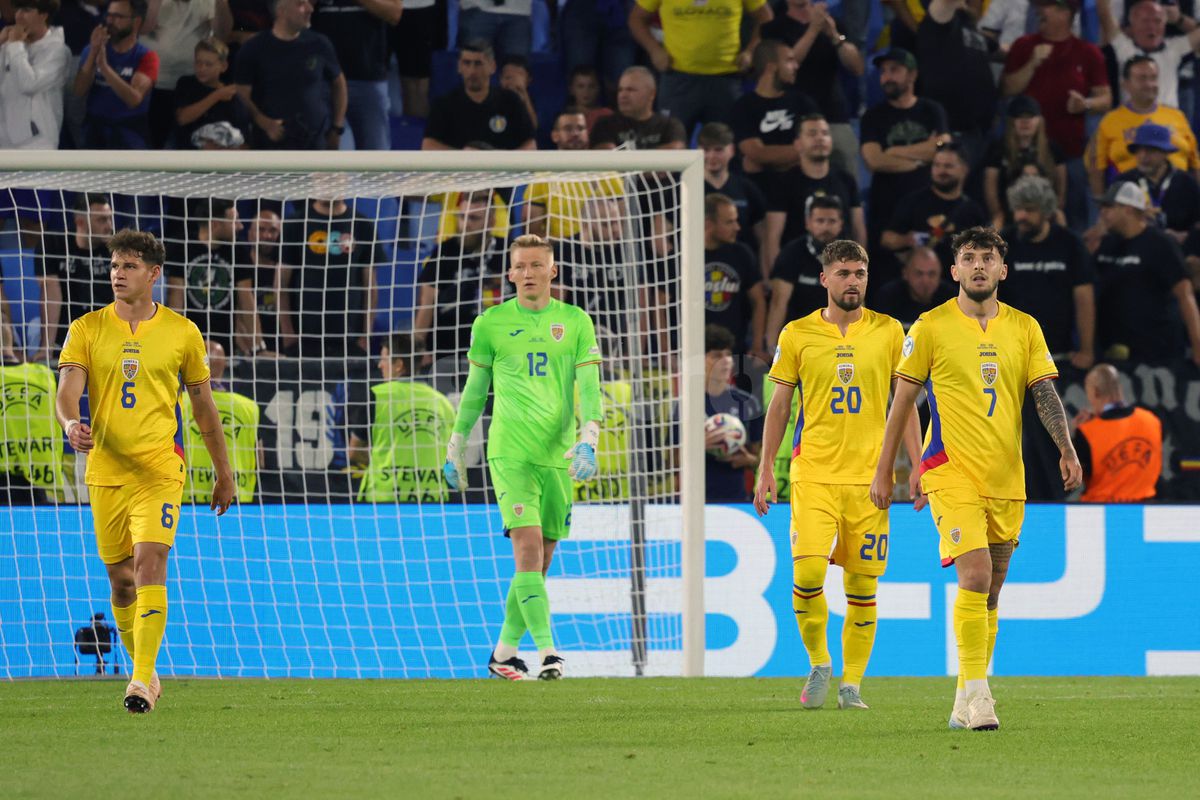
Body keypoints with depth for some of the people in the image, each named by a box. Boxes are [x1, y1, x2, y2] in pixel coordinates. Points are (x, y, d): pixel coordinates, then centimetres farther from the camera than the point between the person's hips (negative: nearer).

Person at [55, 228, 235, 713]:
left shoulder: (181, 333, 4)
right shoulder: (87, 330, 4)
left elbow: (204, 406, 12)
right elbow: (67, 392, -7)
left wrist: (224, 473, 16)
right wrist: (71, 423, -31)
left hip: (159, 468, -2)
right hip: (105, 469, 2)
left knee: (150, 563, -19)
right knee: (120, 578, 9)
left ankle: (142, 680, -22)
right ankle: (143, 670, 28)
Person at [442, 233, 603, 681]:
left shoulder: (576, 323, 7)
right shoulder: (491, 324, 4)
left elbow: (589, 387, 4)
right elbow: (474, 389, 13)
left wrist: (588, 441, -11)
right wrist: (456, 448, 16)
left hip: (557, 455, 3)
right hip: (510, 453, -3)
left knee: (540, 561, 6)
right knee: (528, 547, -17)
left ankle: (504, 652, 20)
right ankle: (546, 651, -21)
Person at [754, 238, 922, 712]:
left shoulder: (888, 332, 5)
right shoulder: (798, 334, 4)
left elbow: (905, 404, 10)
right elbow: (779, 405, 10)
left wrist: (917, 468, 2)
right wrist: (766, 471, 6)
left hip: (868, 474, 1)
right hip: (813, 473, -1)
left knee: (862, 587, 0)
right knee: (807, 573, -16)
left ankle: (851, 683, 11)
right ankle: (818, 663, 6)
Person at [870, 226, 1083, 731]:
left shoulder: (1025, 329, 8)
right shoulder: (931, 328, 0)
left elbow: (1045, 395, 3)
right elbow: (902, 401, 4)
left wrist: (1066, 451, -13)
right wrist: (883, 471, 4)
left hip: (1006, 479, 4)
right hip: (952, 473, -4)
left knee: (989, 594, 8)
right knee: (975, 575, -20)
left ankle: (965, 705, 17)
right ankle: (976, 691, -19)